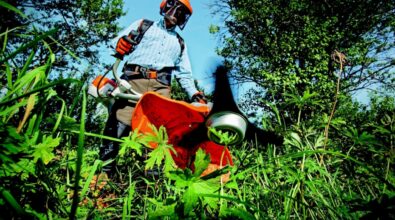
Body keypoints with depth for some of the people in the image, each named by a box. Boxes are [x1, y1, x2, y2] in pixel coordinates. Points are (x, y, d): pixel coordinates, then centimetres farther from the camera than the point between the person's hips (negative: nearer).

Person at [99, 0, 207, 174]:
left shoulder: (180, 43, 30)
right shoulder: (143, 25, 23)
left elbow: (185, 74, 26)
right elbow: (120, 38, 12)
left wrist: (195, 95, 11)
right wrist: (121, 42, -14)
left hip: (160, 86, 3)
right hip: (134, 79, -3)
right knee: (119, 123, -16)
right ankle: (104, 168, -13)